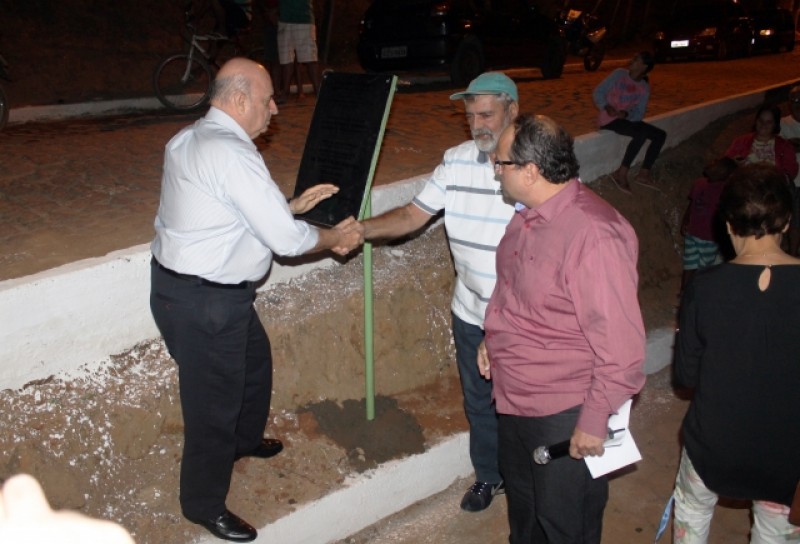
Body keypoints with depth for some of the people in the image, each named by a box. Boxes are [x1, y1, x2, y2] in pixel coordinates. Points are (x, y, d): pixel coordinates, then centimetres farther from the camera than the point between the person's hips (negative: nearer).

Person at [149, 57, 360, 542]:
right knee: (214, 398, 7)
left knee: (255, 359, 28)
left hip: (185, 281, 10)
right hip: (202, 302, -10)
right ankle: (204, 503, 28)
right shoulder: (232, 154, -25)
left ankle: (245, 439, 54)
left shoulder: (191, 139, 7)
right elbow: (285, 239, -23)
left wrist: (293, 205, 13)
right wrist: (335, 238, -5)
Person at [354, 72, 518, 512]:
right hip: (471, 311, 4)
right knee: (478, 399, 21)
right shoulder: (457, 160, -2)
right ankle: (488, 475, 45)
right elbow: (414, 215, -1)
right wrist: (360, 230, -15)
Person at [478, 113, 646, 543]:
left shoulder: (593, 235, -30)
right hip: (515, 397, 8)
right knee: (521, 498, 30)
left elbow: (621, 343, -27)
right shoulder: (529, 214, -1)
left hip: (565, 414, -8)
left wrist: (595, 420, -21)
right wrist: (492, 337, 14)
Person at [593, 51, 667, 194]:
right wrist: (607, 107, -24)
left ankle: (643, 174, -3)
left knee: (660, 134, -5)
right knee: (641, 133, -31)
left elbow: (639, 114, 0)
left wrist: (626, 114, -22)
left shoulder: (644, 87, 4)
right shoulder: (619, 74, -5)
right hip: (609, 119, -6)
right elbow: (598, 92, -6)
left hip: (628, 118, 6)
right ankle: (621, 174, -25)